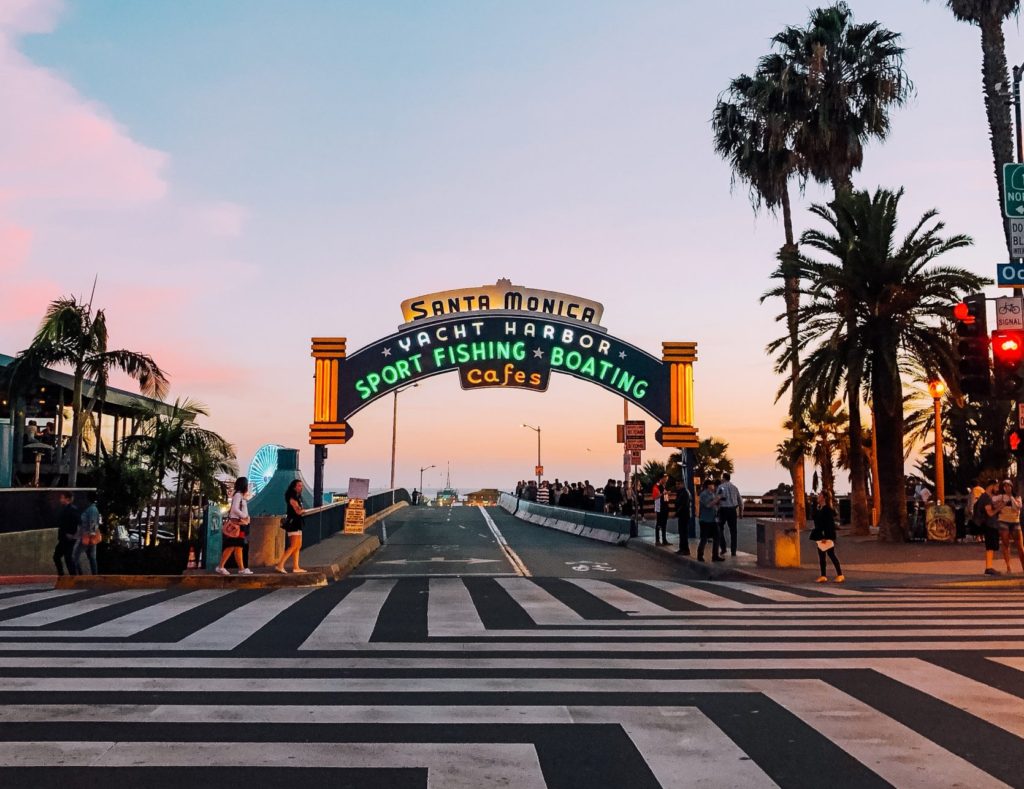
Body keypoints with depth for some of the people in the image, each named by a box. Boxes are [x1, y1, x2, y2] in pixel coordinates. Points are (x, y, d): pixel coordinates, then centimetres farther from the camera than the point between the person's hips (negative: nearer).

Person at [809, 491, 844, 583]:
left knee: (831, 555, -4)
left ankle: (840, 575, 4)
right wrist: (816, 536, 15)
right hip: (819, 536, 8)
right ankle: (823, 576, 13)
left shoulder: (828, 509, -13)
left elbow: (830, 524, -18)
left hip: (827, 536, -8)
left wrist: (826, 537, -22)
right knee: (821, 556, 8)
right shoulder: (817, 508, 11)